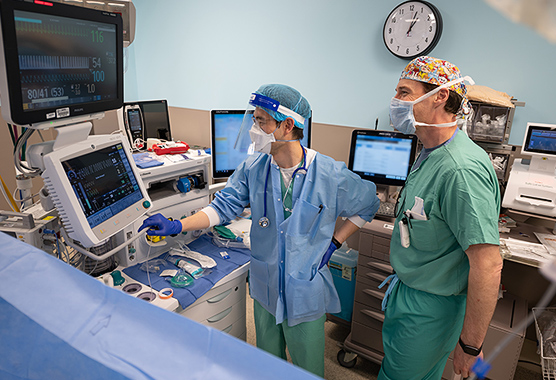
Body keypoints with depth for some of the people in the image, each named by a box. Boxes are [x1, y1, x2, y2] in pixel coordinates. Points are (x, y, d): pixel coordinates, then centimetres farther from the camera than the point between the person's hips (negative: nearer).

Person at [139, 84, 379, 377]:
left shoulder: (331, 175, -17)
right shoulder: (253, 168, -8)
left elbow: (368, 205, -1)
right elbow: (224, 206, -4)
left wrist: (333, 243, -6)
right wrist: (176, 226, -15)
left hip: (305, 292, -3)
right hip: (264, 288, 4)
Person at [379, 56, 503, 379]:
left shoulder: (461, 168, -29)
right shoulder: (430, 154, 4)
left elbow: (489, 265, -30)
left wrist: (470, 346, -22)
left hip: (429, 309, -9)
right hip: (407, 292, 9)